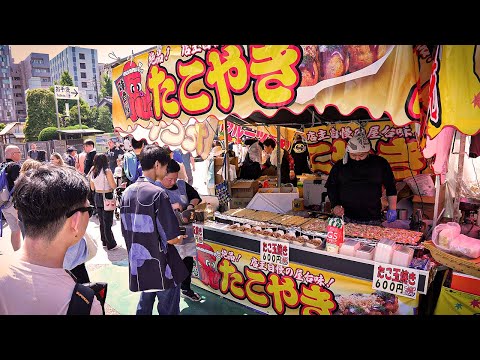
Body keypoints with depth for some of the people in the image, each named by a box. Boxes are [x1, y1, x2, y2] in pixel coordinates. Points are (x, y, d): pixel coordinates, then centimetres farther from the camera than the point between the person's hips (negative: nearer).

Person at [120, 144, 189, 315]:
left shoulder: (127, 192, 2)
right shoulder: (157, 193, -20)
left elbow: (126, 231, 10)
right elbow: (170, 238, -21)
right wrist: (180, 238, 0)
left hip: (137, 267, 7)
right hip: (161, 268, -7)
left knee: (144, 305, 24)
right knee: (168, 310, 11)